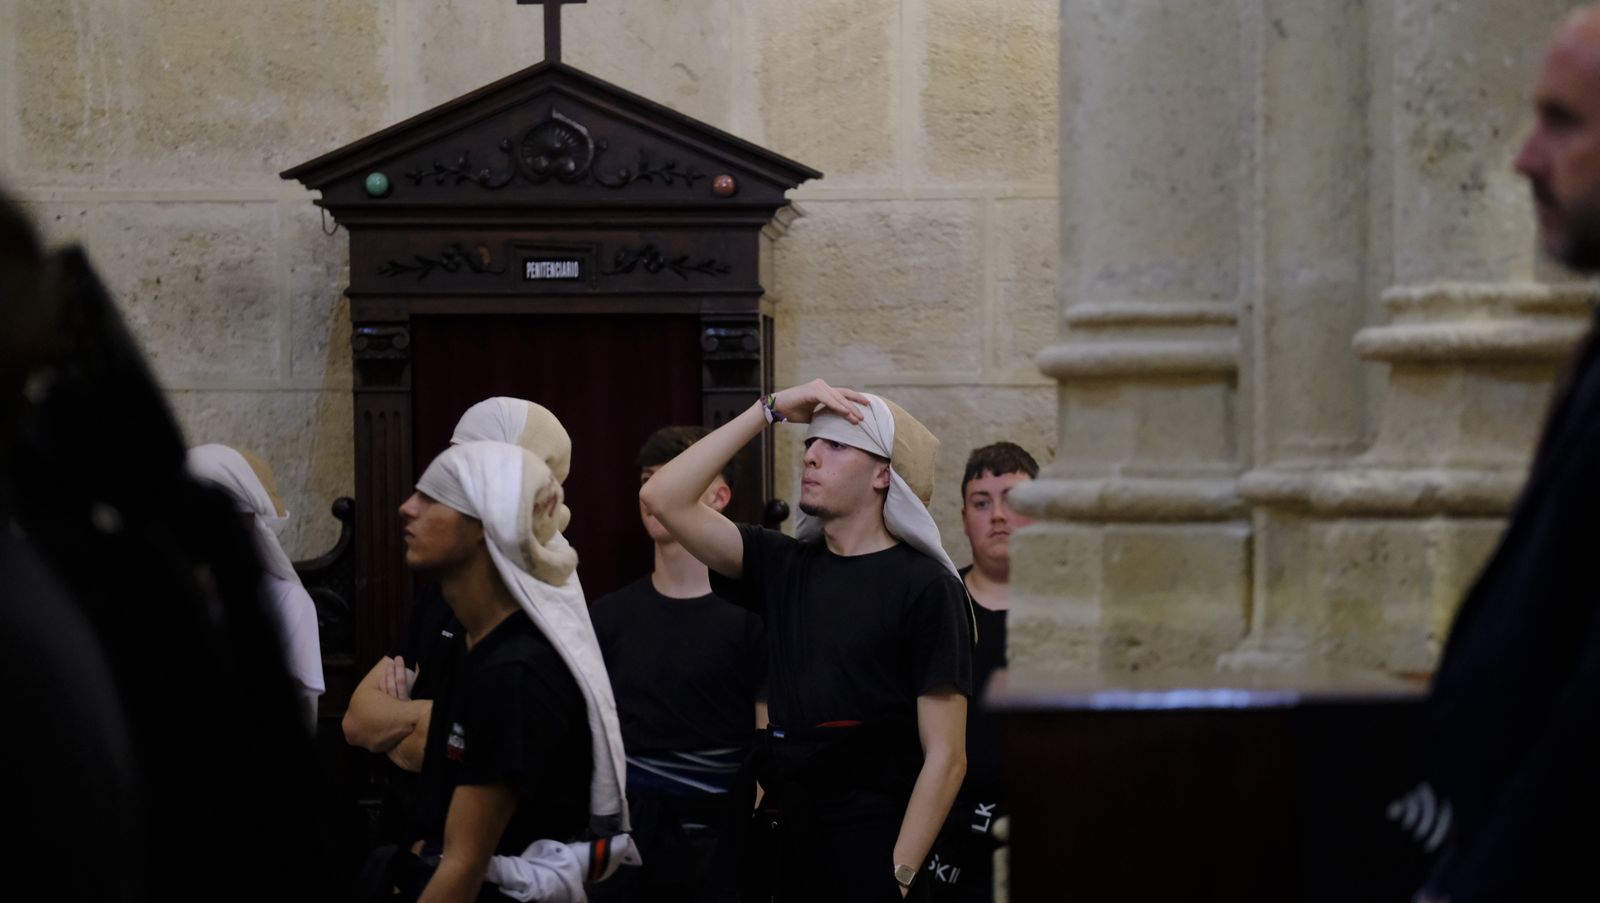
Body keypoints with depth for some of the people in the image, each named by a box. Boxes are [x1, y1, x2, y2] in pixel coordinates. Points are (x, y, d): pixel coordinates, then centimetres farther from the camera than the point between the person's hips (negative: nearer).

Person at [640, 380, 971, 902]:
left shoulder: (924, 586, -7)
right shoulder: (783, 566, 9)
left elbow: (945, 756, -11)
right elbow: (663, 499, 1)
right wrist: (770, 409, -1)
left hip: (868, 853, -5)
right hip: (778, 839, 5)